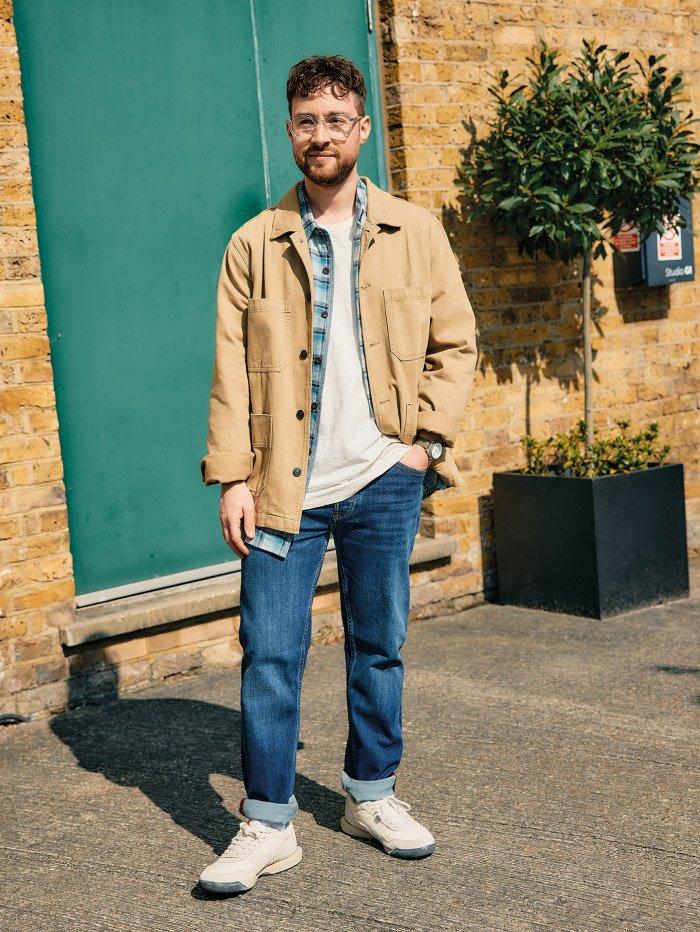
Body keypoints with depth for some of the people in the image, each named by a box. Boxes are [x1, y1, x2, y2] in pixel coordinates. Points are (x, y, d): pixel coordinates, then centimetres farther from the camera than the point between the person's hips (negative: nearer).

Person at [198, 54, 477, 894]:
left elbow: (454, 342, 8)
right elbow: (232, 369, 0)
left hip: (383, 481, 1)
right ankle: (268, 824, 10)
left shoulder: (415, 233, 6)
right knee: (270, 652, -1)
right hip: (285, 484, -1)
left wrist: (430, 439, -3)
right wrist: (233, 477, -6)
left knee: (379, 645, 11)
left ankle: (371, 796, 28)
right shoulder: (254, 244, 4)